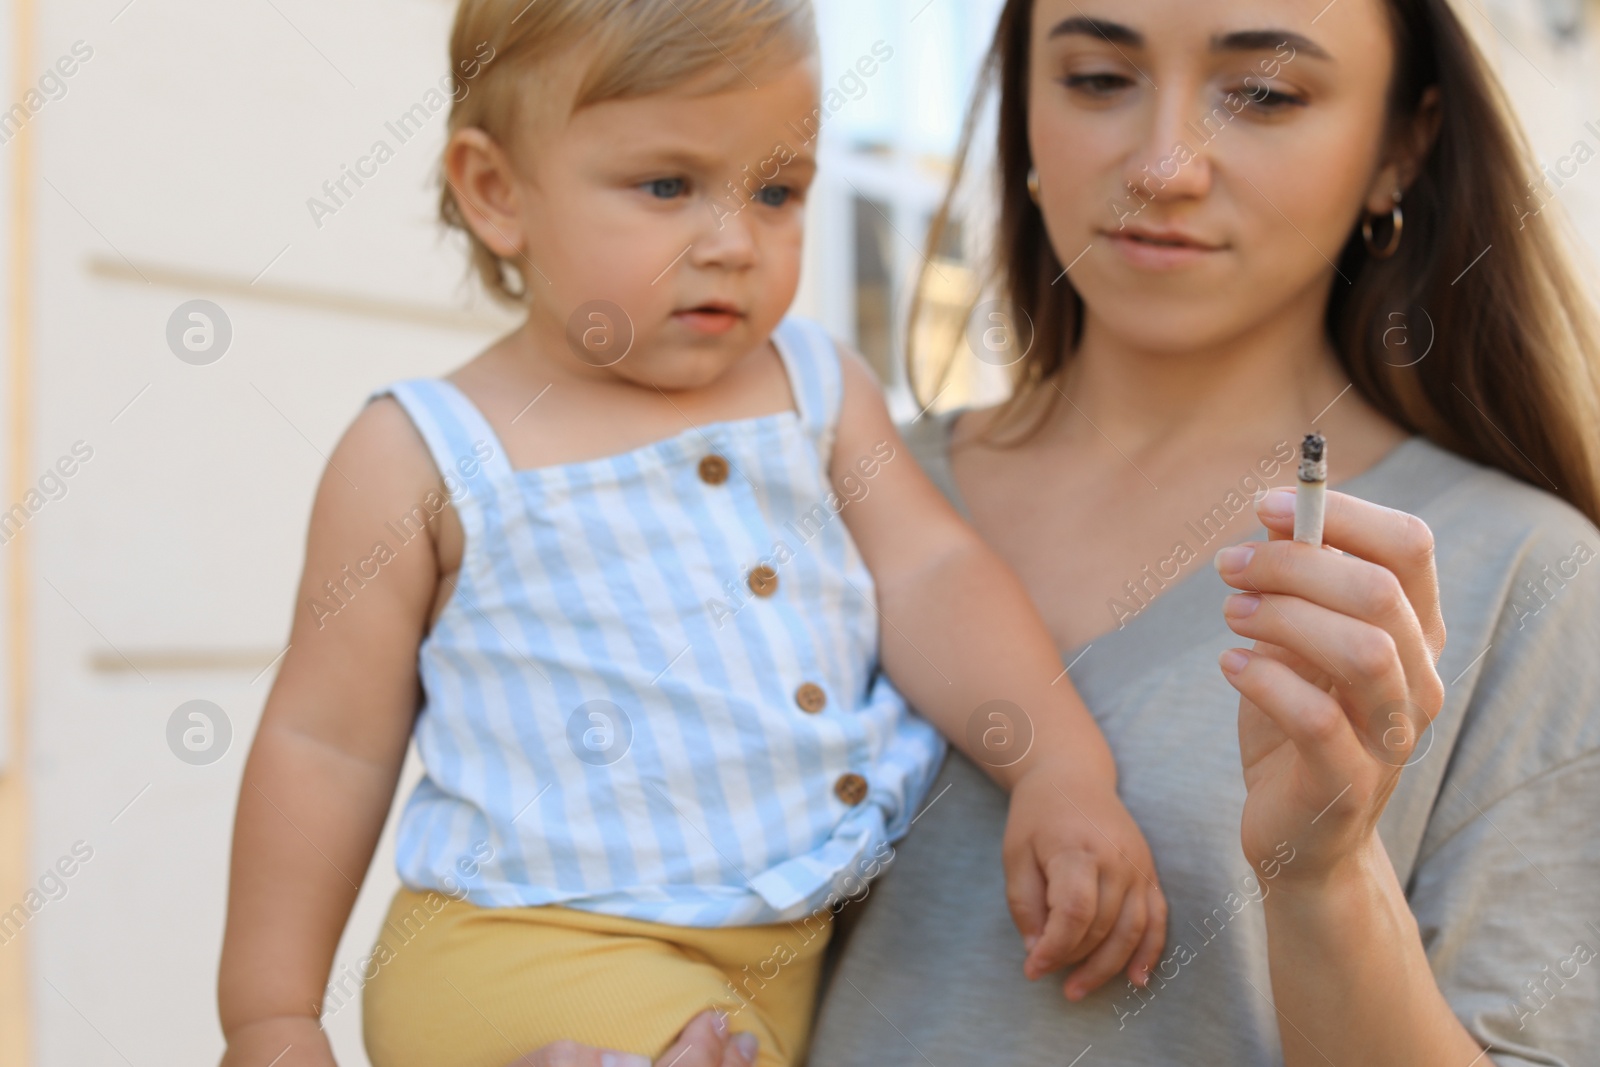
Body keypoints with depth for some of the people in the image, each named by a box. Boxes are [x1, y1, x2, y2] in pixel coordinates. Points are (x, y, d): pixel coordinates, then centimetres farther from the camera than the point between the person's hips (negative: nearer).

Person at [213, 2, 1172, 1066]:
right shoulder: (425, 458, -6)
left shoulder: (819, 388, 7)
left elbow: (931, 572, 0)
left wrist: (1065, 773, -16)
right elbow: (326, 742, -2)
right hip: (531, 951, -5)